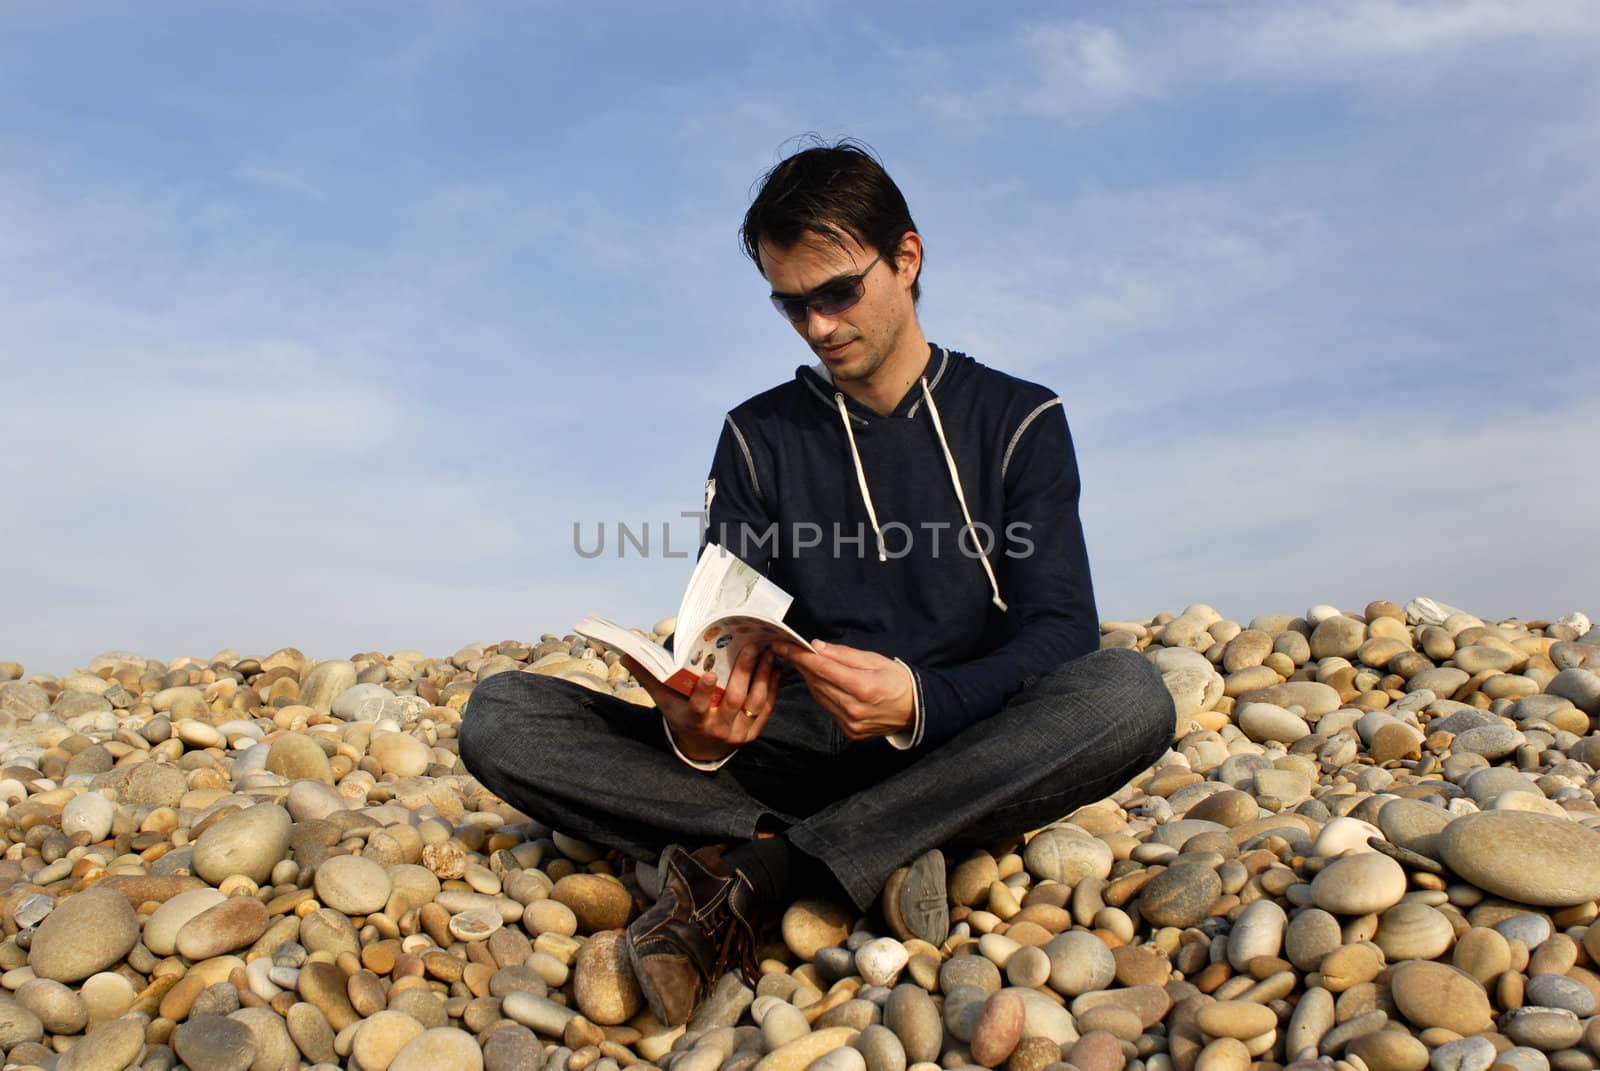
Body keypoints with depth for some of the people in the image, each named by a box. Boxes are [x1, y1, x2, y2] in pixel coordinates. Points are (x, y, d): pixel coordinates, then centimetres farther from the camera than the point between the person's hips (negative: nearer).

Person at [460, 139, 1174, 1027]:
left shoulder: (1017, 421, 5)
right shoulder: (757, 437, 11)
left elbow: (1062, 632, -6)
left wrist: (920, 701, -28)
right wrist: (696, 728, -23)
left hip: (958, 759, -1)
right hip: (795, 760, 2)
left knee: (1128, 693, -34)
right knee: (499, 717, -17)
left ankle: (747, 874, -28)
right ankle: (874, 855, -27)